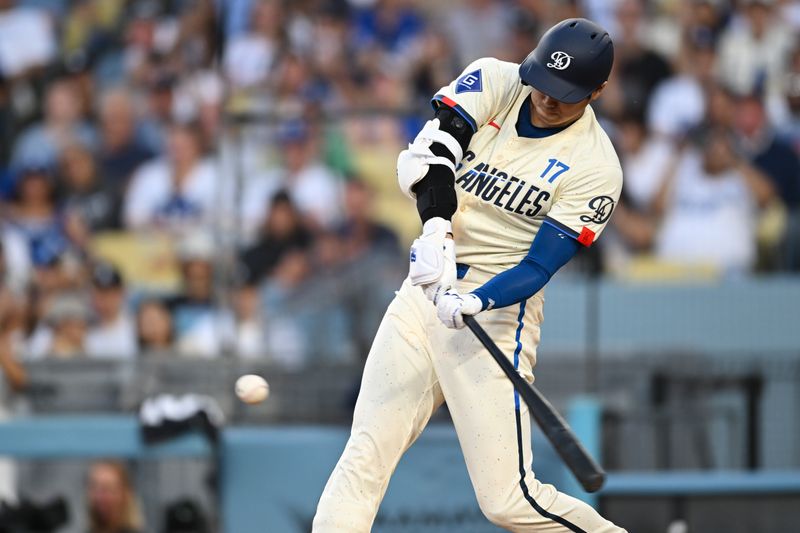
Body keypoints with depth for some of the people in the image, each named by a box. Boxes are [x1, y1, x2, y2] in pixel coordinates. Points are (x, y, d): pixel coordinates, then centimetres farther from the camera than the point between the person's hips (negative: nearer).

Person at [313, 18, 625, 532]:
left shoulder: (594, 168, -11)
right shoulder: (496, 82, 0)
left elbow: (539, 267, -14)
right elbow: (433, 146, -15)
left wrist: (473, 303, -32)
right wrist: (437, 230, -32)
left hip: (498, 312, -4)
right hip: (424, 291, 4)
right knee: (366, 453, -3)